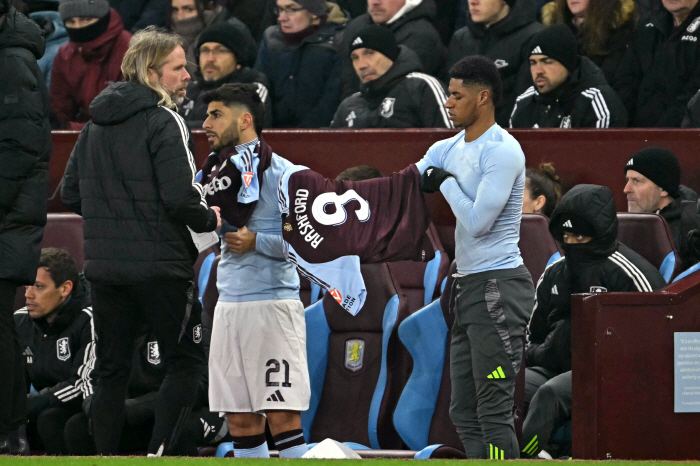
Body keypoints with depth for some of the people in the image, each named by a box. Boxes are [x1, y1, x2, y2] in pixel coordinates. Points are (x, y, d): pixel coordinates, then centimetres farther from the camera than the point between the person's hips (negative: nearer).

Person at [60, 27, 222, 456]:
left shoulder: (96, 123, 11)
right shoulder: (164, 122, -12)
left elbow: (71, 194, 15)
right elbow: (180, 197, -20)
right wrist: (209, 220, -1)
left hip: (105, 269, 6)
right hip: (159, 267, -6)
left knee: (112, 371, 11)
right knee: (186, 362, 4)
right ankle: (159, 452, -7)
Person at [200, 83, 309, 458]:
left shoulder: (281, 173, -7)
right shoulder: (222, 170, 16)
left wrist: (256, 242, -18)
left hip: (272, 304, -8)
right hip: (229, 305, 8)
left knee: (282, 416, -12)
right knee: (240, 421, 7)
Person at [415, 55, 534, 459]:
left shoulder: (502, 151, -13)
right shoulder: (449, 149, 14)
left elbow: (477, 222, -18)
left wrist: (446, 183, -6)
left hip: (498, 288, -10)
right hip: (468, 286, 10)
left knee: (494, 409, -13)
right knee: (465, 411, 8)